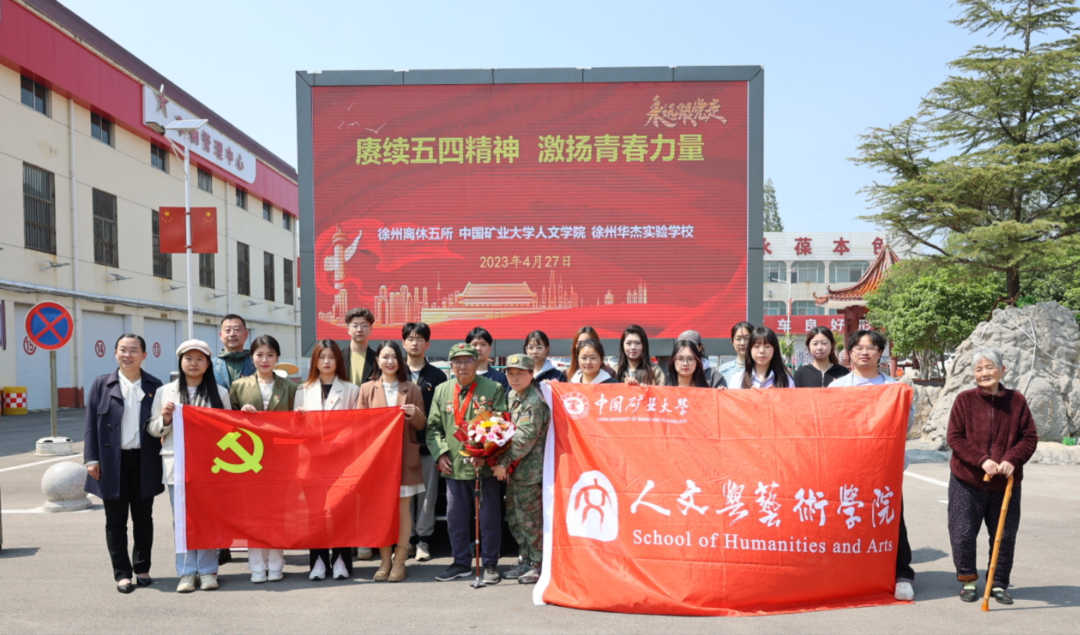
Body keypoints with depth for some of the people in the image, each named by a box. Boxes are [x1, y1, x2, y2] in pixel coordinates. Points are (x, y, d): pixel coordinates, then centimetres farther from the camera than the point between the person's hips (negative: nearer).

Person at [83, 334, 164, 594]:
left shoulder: (154, 386, 3)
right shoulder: (102, 384, 3)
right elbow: (91, 424, 2)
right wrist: (91, 459, -4)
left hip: (144, 462, 0)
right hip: (112, 463, 0)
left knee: (143, 518, 10)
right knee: (116, 521, 6)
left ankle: (142, 568, 24)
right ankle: (122, 573, 17)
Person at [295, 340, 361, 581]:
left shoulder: (351, 390, 9)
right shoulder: (303, 391, 15)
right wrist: (299, 416, -8)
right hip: (311, 456, 2)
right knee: (314, 507, 0)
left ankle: (341, 559, 6)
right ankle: (318, 560, 9)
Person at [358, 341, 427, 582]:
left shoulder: (412, 389, 9)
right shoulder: (367, 389, 8)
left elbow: (422, 425, 8)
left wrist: (415, 413, -12)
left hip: (404, 457, 0)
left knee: (402, 509, 1)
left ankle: (399, 562, 8)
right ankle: (385, 561, 12)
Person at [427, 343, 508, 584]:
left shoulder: (494, 389, 0)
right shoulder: (441, 391, 11)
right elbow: (433, 426, 12)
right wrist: (440, 454, -1)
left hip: (485, 465, -3)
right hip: (454, 466, 3)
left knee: (489, 518, 4)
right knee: (456, 518, 10)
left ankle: (490, 565, 17)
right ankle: (461, 563, 24)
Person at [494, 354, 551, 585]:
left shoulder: (535, 402, -17)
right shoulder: (512, 396, 11)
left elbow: (525, 438, -21)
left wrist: (503, 462, -17)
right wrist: (504, 463, 8)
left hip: (529, 470, -9)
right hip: (514, 469, 9)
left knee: (530, 518, 0)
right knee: (513, 517, 16)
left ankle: (539, 565, 14)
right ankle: (526, 561, 29)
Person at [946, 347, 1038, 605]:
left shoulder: (1017, 401, 2)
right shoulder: (964, 400, -2)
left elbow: (1029, 438, 3)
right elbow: (955, 437, -5)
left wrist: (1012, 460, -14)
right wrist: (982, 460, -17)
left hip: (1005, 482, 2)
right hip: (967, 480, -1)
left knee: (1004, 536, 9)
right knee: (963, 534, 1)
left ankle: (998, 584, 26)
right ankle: (968, 580, 20)